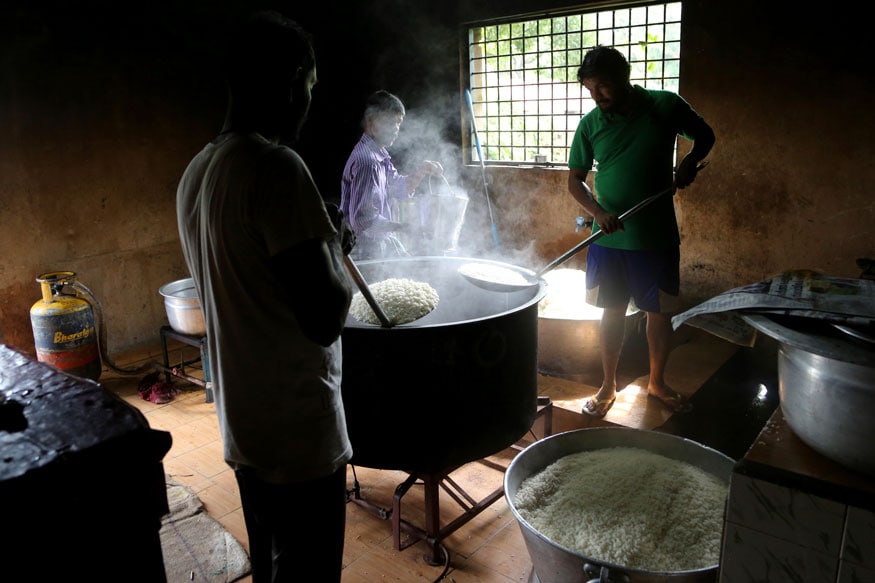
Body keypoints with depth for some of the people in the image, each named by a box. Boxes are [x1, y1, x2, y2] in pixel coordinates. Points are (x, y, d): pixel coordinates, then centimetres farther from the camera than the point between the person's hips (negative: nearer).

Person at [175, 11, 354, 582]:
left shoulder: (197, 171, 7)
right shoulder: (277, 166, -22)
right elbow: (324, 317, -25)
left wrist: (318, 236, 17)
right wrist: (335, 245, -7)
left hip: (241, 424, 9)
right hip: (299, 432, -9)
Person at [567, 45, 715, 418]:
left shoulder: (666, 106, -4)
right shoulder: (590, 124, -2)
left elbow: (705, 136, 12)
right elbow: (575, 180, 3)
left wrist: (691, 160, -9)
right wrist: (599, 212, -14)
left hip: (657, 236, 0)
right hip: (608, 237, 1)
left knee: (660, 313, 10)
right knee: (612, 312, 9)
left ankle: (657, 383, 30)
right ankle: (608, 385, 25)